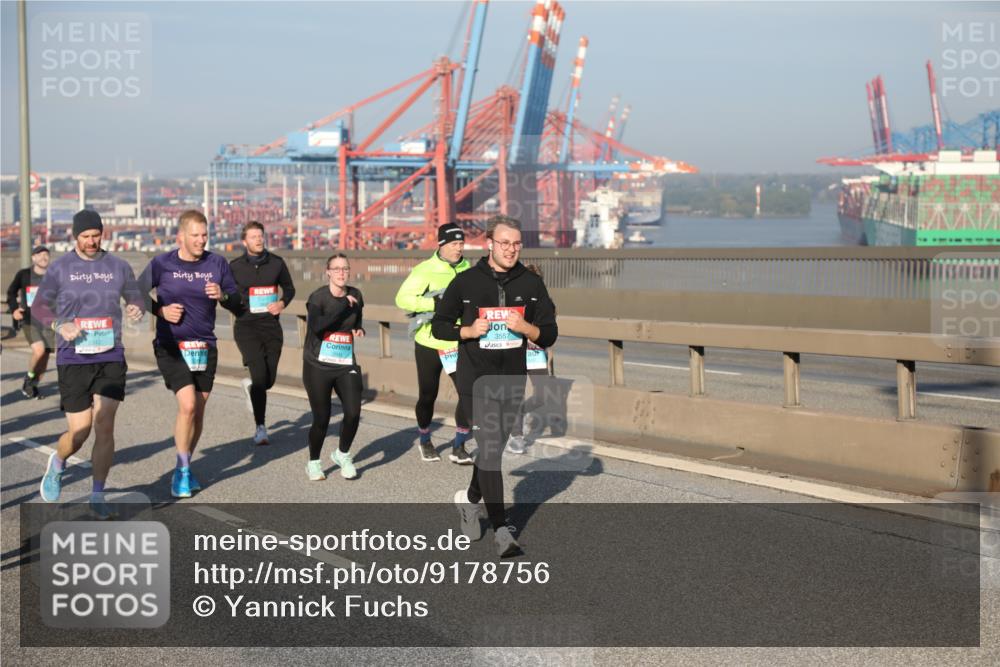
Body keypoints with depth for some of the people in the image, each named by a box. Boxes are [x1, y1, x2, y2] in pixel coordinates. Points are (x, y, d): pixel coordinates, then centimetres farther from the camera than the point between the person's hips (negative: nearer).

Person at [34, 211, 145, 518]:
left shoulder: (118, 266, 6)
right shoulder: (60, 268, 1)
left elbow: (136, 297, 14)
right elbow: (38, 306, 2)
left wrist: (137, 309, -11)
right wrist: (59, 325, -18)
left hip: (111, 357, 2)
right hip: (73, 358, -1)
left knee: (105, 427, -7)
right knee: (79, 432, -1)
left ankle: (97, 496, 6)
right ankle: (57, 465, 33)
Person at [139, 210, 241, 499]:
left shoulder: (217, 263, 2)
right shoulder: (161, 264, -5)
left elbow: (237, 302, 6)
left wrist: (223, 295, -16)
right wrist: (161, 310, -11)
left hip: (205, 347, 4)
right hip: (171, 347, -4)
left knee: (199, 410, 9)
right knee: (187, 405, -17)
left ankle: (185, 469, 27)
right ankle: (182, 471, -1)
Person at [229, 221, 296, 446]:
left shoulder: (276, 263, 3)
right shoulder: (235, 267, -1)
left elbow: (289, 288, 16)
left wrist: (282, 303, -4)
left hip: (271, 326, 3)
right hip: (246, 327, -3)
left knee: (269, 379, 5)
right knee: (260, 374, -18)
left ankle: (250, 385, 44)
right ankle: (260, 427, -7)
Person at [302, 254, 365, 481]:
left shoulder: (355, 295, 5)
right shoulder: (318, 297, -9)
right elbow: (316, 326, -29)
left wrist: (359, 330, 3)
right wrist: (343, 305, -26)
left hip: (346, 365, 4)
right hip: (318, 366, -4)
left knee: (353, 413, -12)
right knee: (321, 418, -1)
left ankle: (343, 454, 16)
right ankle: (313, 462, 25)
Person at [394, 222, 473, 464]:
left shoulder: (468, 269, 3)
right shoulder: (425, 270, -13)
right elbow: (402, 298, -19)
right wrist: (435, 303, -25)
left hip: (459, 345, 3)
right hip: (429, 344, -3)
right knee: (428, 396, 10)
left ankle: (459, 448, 4)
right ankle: (425, 441, 35)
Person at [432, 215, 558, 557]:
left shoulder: (531, 284, 3)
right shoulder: (466, 282, -4)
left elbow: (549, 335, 4)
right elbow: (439, 325, 4)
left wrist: (526, 327, -17)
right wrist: (468, 331, -15)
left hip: (512, 379, 4)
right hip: (475, 379, -4)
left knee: (495, 446, 16)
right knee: (490, 447, -13)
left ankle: (470, 498, 42)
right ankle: (501, 528, -12)